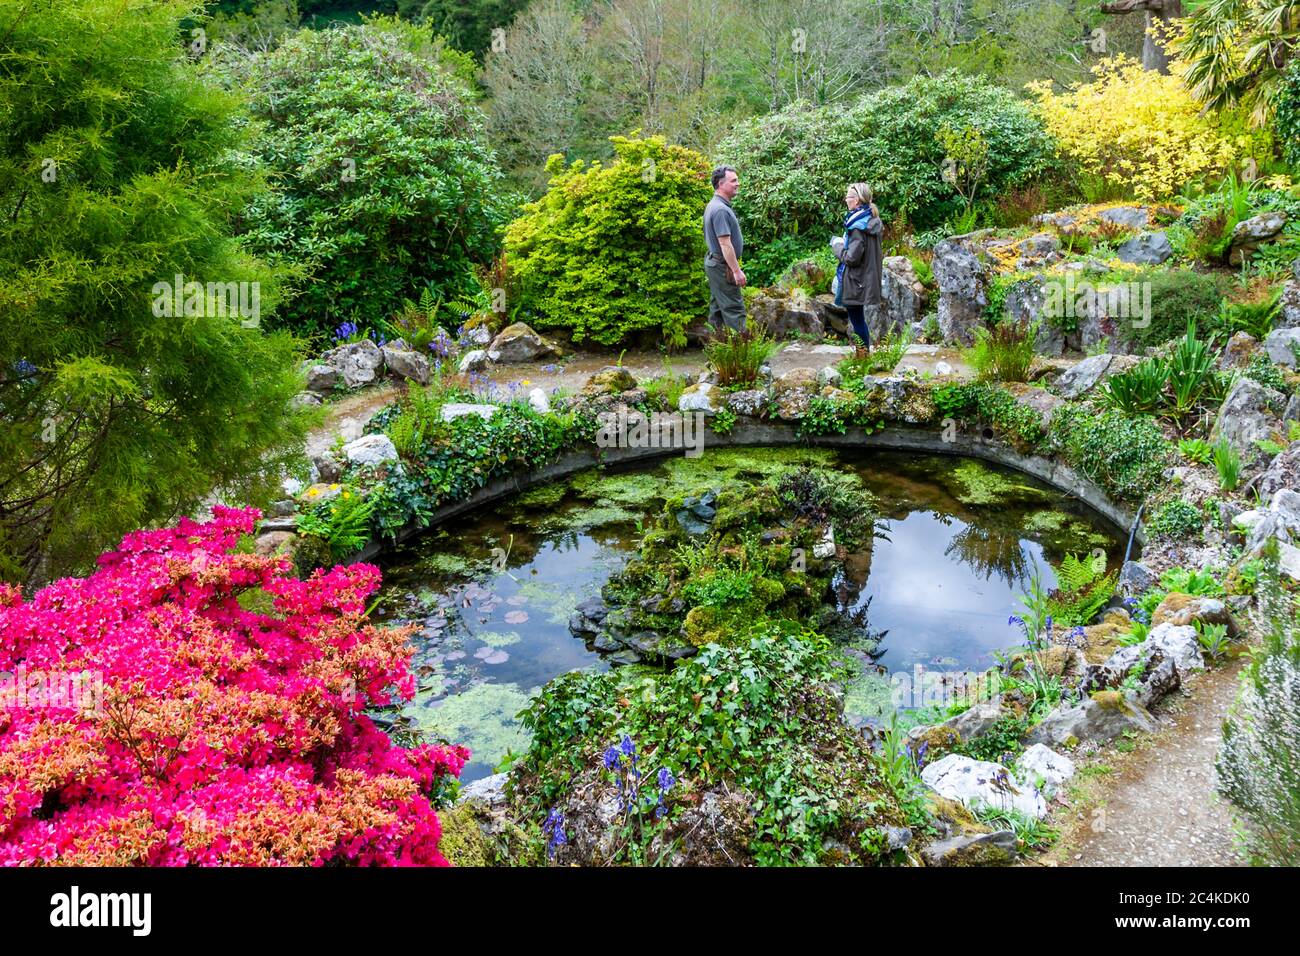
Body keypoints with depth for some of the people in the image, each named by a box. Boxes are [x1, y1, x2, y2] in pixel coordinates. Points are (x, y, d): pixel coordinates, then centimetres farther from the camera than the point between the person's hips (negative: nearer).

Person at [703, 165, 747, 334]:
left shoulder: (714, 205, 12)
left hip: (714, 262, 10)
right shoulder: (721, 209, -21)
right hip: (723, 265, -10)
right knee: (734, 308, -8)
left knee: (717, 307, 14)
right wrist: (737, 270, -23)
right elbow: (725, 243, -25)